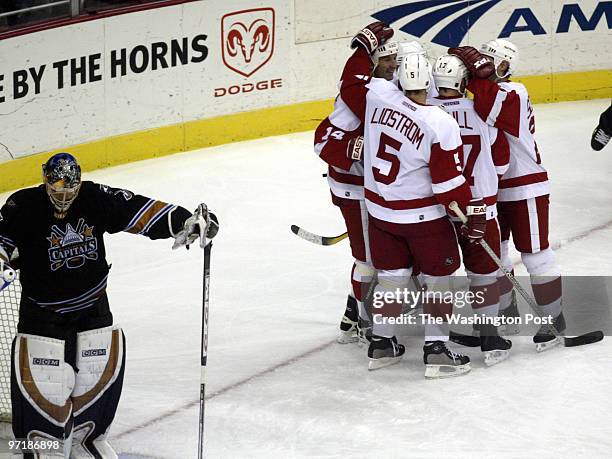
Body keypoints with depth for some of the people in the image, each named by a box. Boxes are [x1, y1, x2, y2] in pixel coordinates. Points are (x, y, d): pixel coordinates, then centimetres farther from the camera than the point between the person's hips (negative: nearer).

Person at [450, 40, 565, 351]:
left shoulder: (515, 93, -21)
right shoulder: (485, 93, 5)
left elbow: (494, 112, -42)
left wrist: (478, 72, -41)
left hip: (525, 189, -8)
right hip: (492, 189, 8)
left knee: (535, 255, -2)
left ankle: (553, 317, 10)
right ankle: (506, 309, 31)